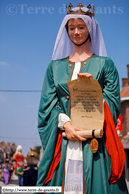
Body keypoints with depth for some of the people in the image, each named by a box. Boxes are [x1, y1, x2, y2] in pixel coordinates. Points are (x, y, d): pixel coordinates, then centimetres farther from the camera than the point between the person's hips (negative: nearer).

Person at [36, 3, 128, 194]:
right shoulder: (55, 66, 16)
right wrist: (65, 124, -10)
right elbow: (47, 103, 7)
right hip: (62, 142, 2)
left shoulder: (104, 64, 10)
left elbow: (113, 102, 3)